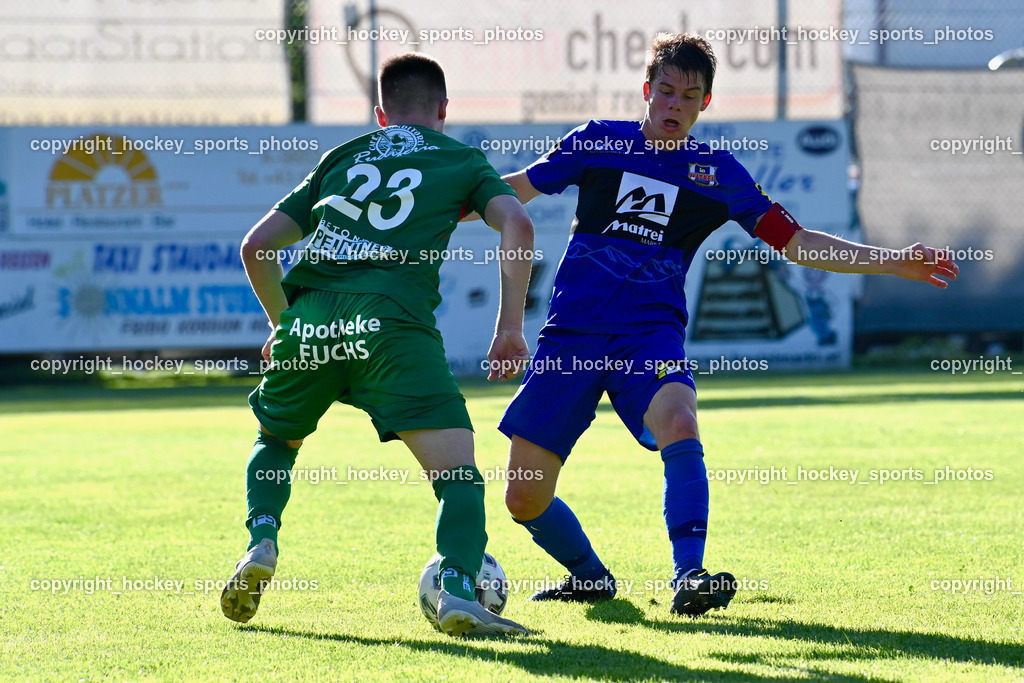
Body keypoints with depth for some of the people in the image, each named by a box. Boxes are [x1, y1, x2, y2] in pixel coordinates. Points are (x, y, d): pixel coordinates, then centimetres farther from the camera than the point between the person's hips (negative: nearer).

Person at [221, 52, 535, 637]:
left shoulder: (341, 157, 30)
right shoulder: (462, 160, 22)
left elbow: (256, 247, 26)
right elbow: (517, 225, 3)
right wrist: (511, 328, 6)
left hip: (308, 317, 3)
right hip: (392, 319, -3)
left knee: (276, 440, 31)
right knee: (457, 468, -5)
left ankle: (262, 543, 7)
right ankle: (458, 593, -28)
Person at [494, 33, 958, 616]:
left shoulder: (718, 173, 6)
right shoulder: (598, 142, 6)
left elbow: (793, 241, 8)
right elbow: (517, 190, 17)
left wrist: (894, 262, 0)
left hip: (651, 335, -1)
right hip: (572, 333, 1)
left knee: (679, 424, -35)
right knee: (525, 497, -4)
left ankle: (688, 579, -36)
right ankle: (590, 577, 25)